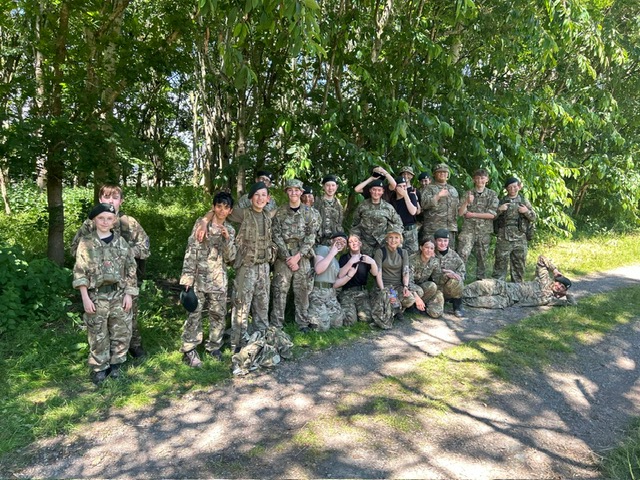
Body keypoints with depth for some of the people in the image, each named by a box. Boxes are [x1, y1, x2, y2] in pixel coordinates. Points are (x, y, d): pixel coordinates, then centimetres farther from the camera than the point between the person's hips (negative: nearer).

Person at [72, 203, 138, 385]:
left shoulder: (121, 242, 2)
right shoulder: (86, 243, -3)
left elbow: (131, 269, 4)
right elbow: (80, 272, -4)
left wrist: (129, 294, -1)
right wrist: (85, 298, -9)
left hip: (119, 295, 2)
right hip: (96, 296, -2)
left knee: (122, 333, 8)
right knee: (98, 335, 7)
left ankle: (115, 363, 27)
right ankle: (99, 368, 24)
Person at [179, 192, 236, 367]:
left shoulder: (230, 230, 7)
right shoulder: (201, 224, -3)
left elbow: (230, 257, 1)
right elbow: (191, 251, -7)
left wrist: (227, 239, -15)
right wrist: (188, 277, -13)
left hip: (219, 280, 4)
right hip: (199, 278, -3)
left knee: (219, 314, 11)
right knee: (194, 315, 0)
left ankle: (214, 346, 28)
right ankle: (189, 350, 11)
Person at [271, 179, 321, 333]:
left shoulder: (310, 212, 2)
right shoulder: (280, 212, 3)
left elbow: (311, 237, -3)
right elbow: (277, 235, -2)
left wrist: (297, 256, -11)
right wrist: (288, 257, -10)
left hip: (302, 256, 0)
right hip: (283, 256, 0)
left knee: (302, 290, 5)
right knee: (280, 290, -1)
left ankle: (303, 323, 16)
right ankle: (276, 324, 8)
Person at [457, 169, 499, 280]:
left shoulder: (492, 195, 5)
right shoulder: (468, 193, 7)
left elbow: (492, 215, -5)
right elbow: (460, 213, 0)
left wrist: (472, 214, -7)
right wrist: (467, 202, -18)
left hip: (484, 231, 1)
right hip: (468, 229, 0)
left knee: (482, 258, 7)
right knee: (462, 255, -15)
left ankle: (480, 281, 18)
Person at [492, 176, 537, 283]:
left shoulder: (524, 201, 10)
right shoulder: (501, 201, 8)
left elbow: (534, 218, 11)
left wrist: (527, 211, -8)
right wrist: (499, 210, -12)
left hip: (520, 238, 2)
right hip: (503, 238, -1)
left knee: (519, 264, 8)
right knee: (501, 262, -2)